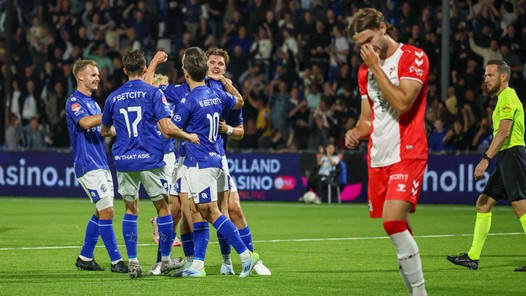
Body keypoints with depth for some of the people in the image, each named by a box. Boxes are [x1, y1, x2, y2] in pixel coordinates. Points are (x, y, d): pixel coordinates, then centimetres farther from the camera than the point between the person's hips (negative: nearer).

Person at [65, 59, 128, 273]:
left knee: (101, 213, 11)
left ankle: (85, 258, 18)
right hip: (88, 165, -9)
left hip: (101, 164, 9)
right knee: (106, 211, -11)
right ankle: (116, 261, -9)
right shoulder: (74, 101, -10)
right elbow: (85, 123, -29)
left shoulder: (92, 102, 18)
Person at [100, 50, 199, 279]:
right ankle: (166, 260, 16)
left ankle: (133, 262, 7)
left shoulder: (113, 98, 7)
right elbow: (167, 128, -14)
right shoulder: (154, 93, -5)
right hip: (150, 159, -3)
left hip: (124, 161, 3)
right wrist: (189, 137, 1)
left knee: (130, 210, 12)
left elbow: (104, 131, 21)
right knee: (163, 207, 10)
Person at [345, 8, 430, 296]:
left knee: (393, 221, -22)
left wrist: (376, 67, -12)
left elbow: (402, 103, -18)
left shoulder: (413, 57, -5)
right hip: (378, 158, 7)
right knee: (398, 229, 7)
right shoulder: (366, 69, 16)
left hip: (407, 154, -7)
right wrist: (356, 132, 2)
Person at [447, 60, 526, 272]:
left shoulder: (508, 97, -10)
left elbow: (504, 132, -20)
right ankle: (473, 257, 10)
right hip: (505, 158, 11)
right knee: (483, 203, 9)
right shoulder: (504, 98, 21)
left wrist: (486, 159, -24)